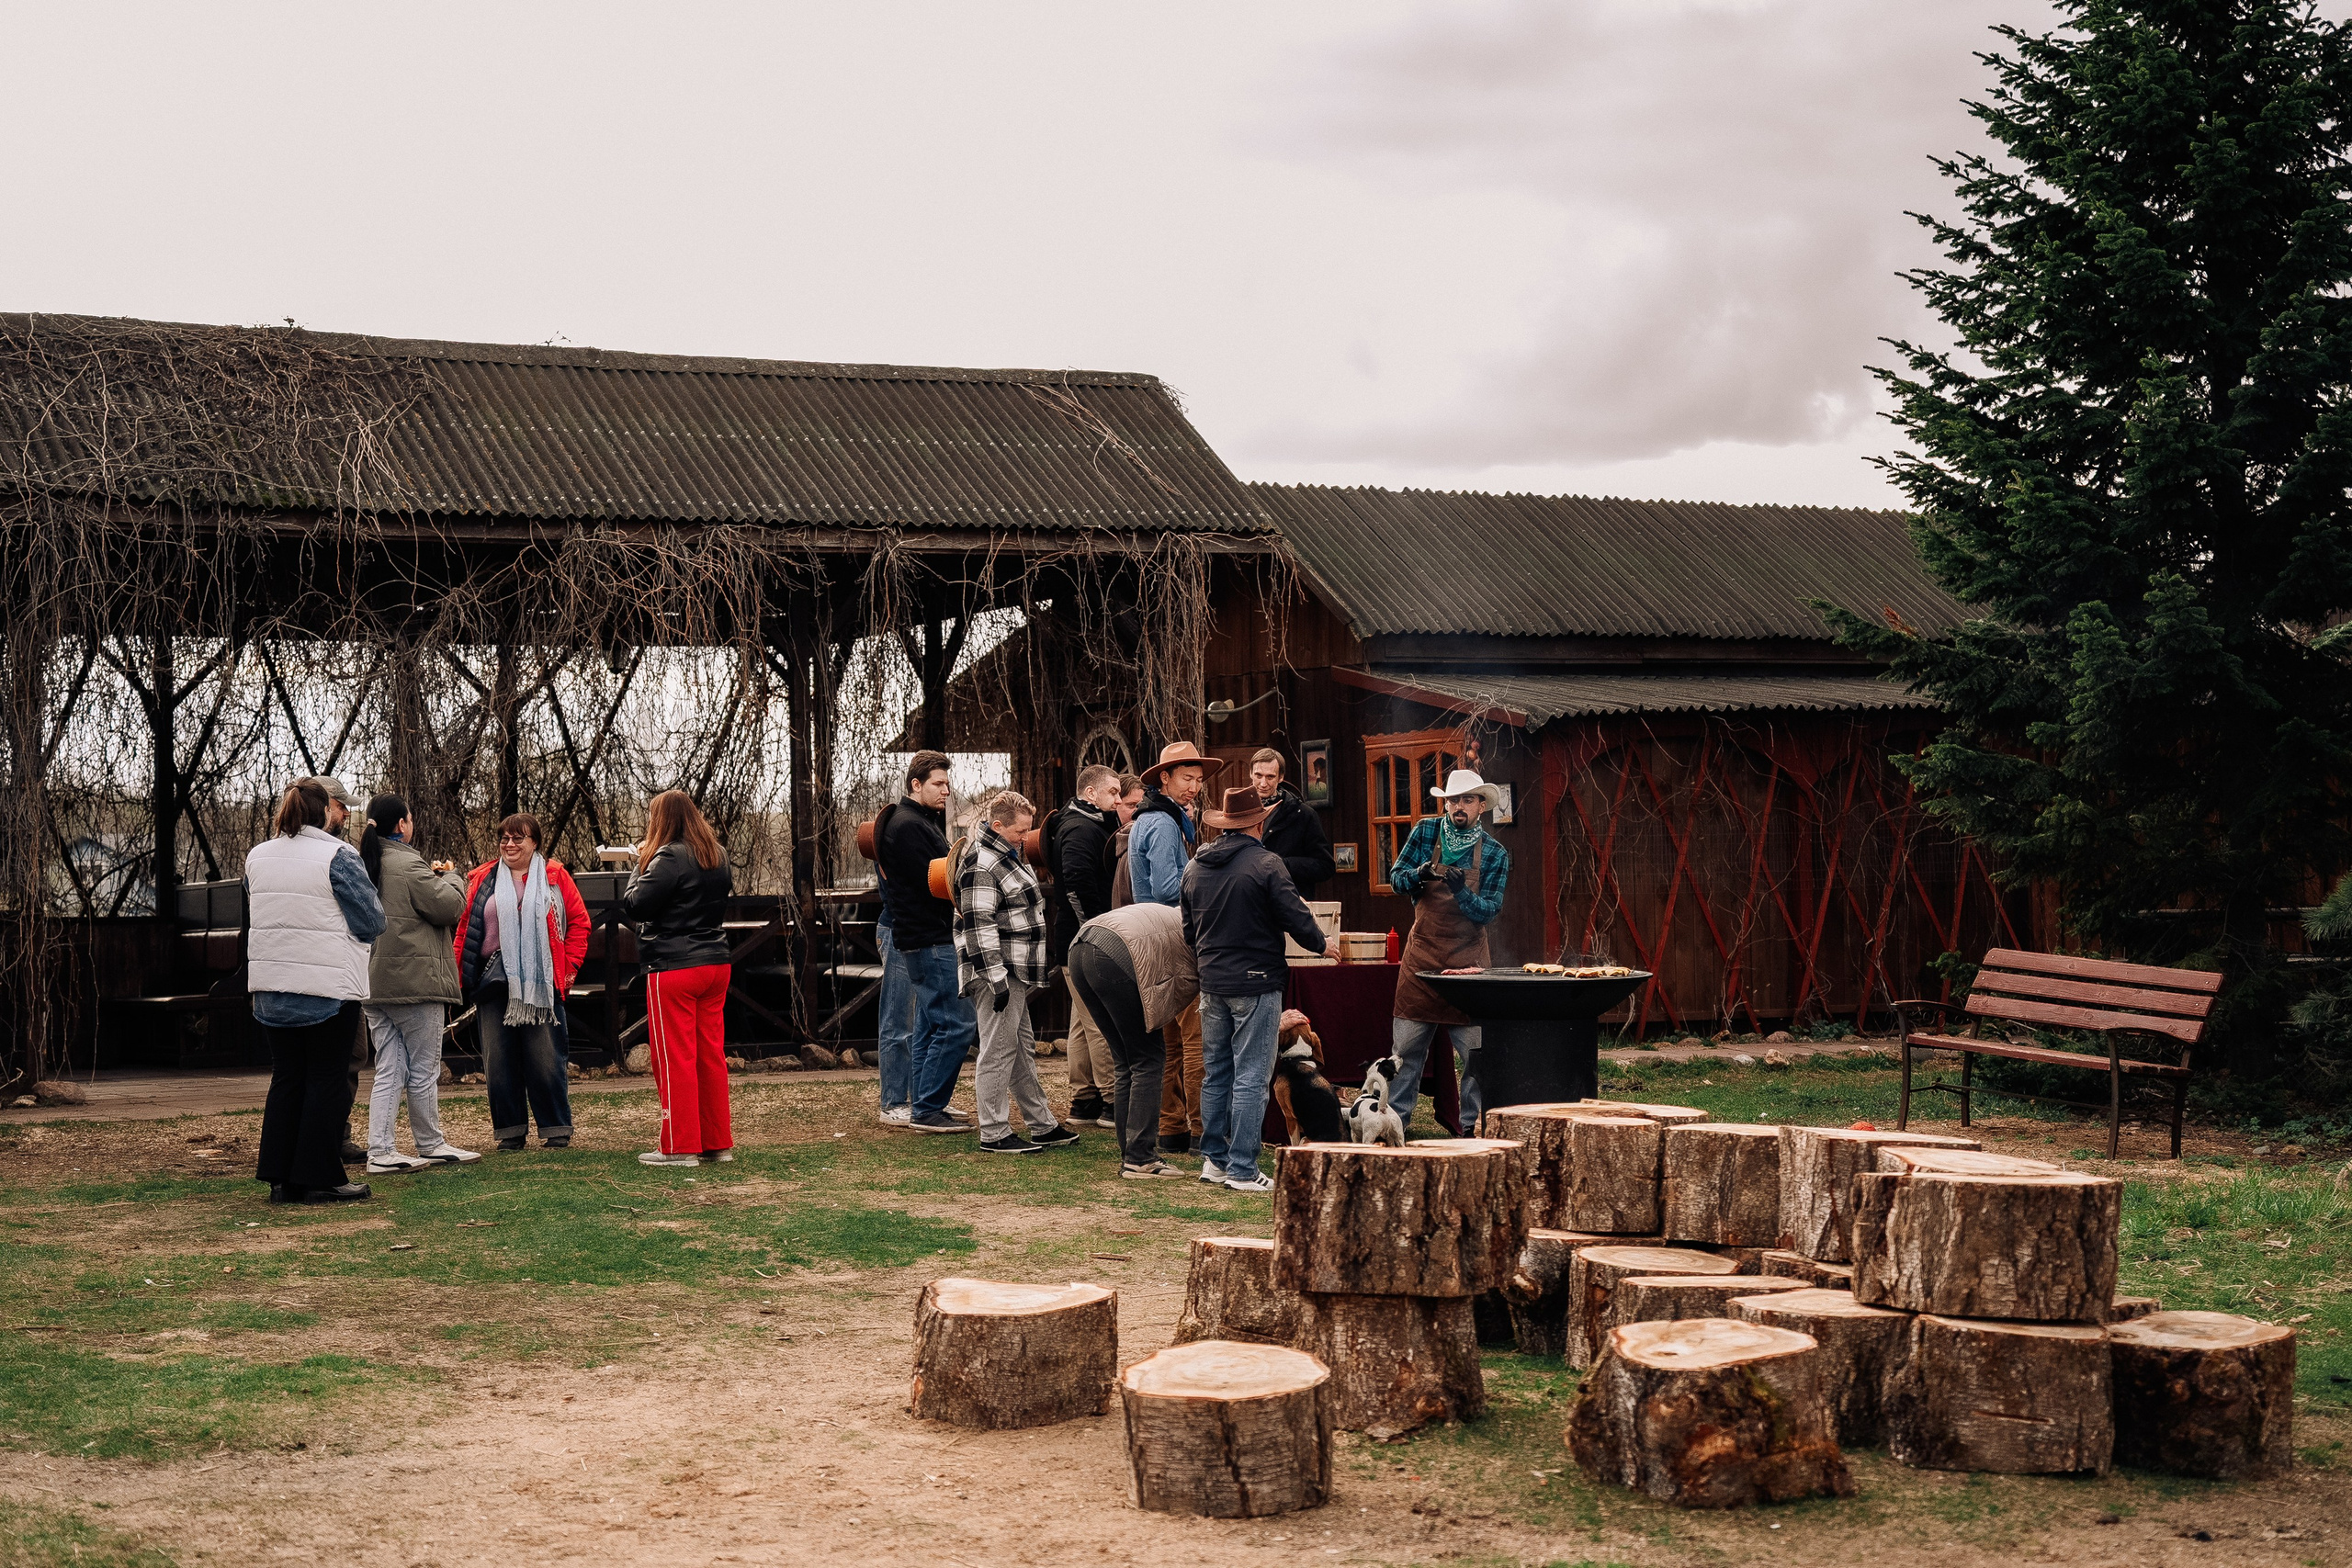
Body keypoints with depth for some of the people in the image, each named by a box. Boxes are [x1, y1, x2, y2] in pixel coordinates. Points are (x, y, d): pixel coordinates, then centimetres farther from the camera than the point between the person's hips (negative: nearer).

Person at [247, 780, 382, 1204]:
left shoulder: (256, 857, 8)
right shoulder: (338, 856, -11)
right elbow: (371, 922, -7)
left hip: (271, 988, 5)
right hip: (329, 987, -5)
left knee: (286, 1077, 11)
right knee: (328, 1078, 1)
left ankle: (281, 1178, 11)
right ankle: (320, 1179, 1)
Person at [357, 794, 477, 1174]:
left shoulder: (363, 866, 13)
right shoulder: (408, 865, -14)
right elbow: (449, 906, -12)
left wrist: (432, 876, 20)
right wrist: (448, 878, 7)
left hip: (375, 983, 8)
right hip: (413, 982, -8)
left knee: (389, 1071, 8)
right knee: (423, 1069, 5)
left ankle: (380, 1151, 1)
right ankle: (431, 1144, 16)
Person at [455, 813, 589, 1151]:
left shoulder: (555, 876, 5)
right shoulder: (482, 880, 10)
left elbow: (579, 921, 5)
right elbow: (465, 929, 8)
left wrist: (569, 966, -2)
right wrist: (457, 974, 0)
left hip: (541, 982, -2)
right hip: (494, 981, 3)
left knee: (545, 1059, -1)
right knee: (498, 1059, 5)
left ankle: (557, 1129, 8)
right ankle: (511, 1130, 14)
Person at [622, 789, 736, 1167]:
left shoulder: (669, 858, -15)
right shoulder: (718, 856, 9)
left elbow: (634, 906, -17)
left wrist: (641, 864, -2)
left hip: (674, 969, -8)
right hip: (716, 964, 8)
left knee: (675, 1058, -1)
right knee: (711, 1054, 11)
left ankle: (680, 1147, 2)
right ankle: (717, 1141, 15)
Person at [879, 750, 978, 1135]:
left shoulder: (926, 822, 20)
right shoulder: (908, 826, -13)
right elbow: (935, 883, -19)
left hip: (932, 941, 11)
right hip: (930, 940, -11)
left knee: (930, 1027, 13)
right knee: (958, 1024, -11)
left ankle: (926, 1110, 17)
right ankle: (928, 1110, -7)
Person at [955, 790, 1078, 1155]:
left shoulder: (1005, 854, 16)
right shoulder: (981, 865, -17)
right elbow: (978, 925, -22)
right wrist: (996, 978, -25)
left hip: (1016, 972, 11)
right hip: (999, 973, -11)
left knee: (1022, 1050, 16)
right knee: (998, 1051, -6)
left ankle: (1042, 1125, 24)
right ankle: (993, 1134, -1)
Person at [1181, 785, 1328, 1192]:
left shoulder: (1195, 867, 8)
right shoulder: (1266, 864, -13)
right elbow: (1296, 918, -12)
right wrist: (1320, 943, 8)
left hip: (1212, 984, 6)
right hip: (1256, 982, -6)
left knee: (1215, 1073, 15)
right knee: (1250, 1077, -3)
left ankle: (1213, 1159, 19)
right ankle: (1242, 1169, -3)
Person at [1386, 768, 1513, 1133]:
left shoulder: (1495, 854, -1)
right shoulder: (1426, 832, 2)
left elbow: (1488, 912, -4)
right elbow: (1396, 877, 4)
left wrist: (1461, 891, -23)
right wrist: (1420, 874, -17)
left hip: (1468, 959, -1)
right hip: (1422, 954, 1)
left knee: (1477, 1050, -1)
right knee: (1406, 1049, 2)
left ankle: (1472, 1126, 10)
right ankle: (1395, 1121, 11)